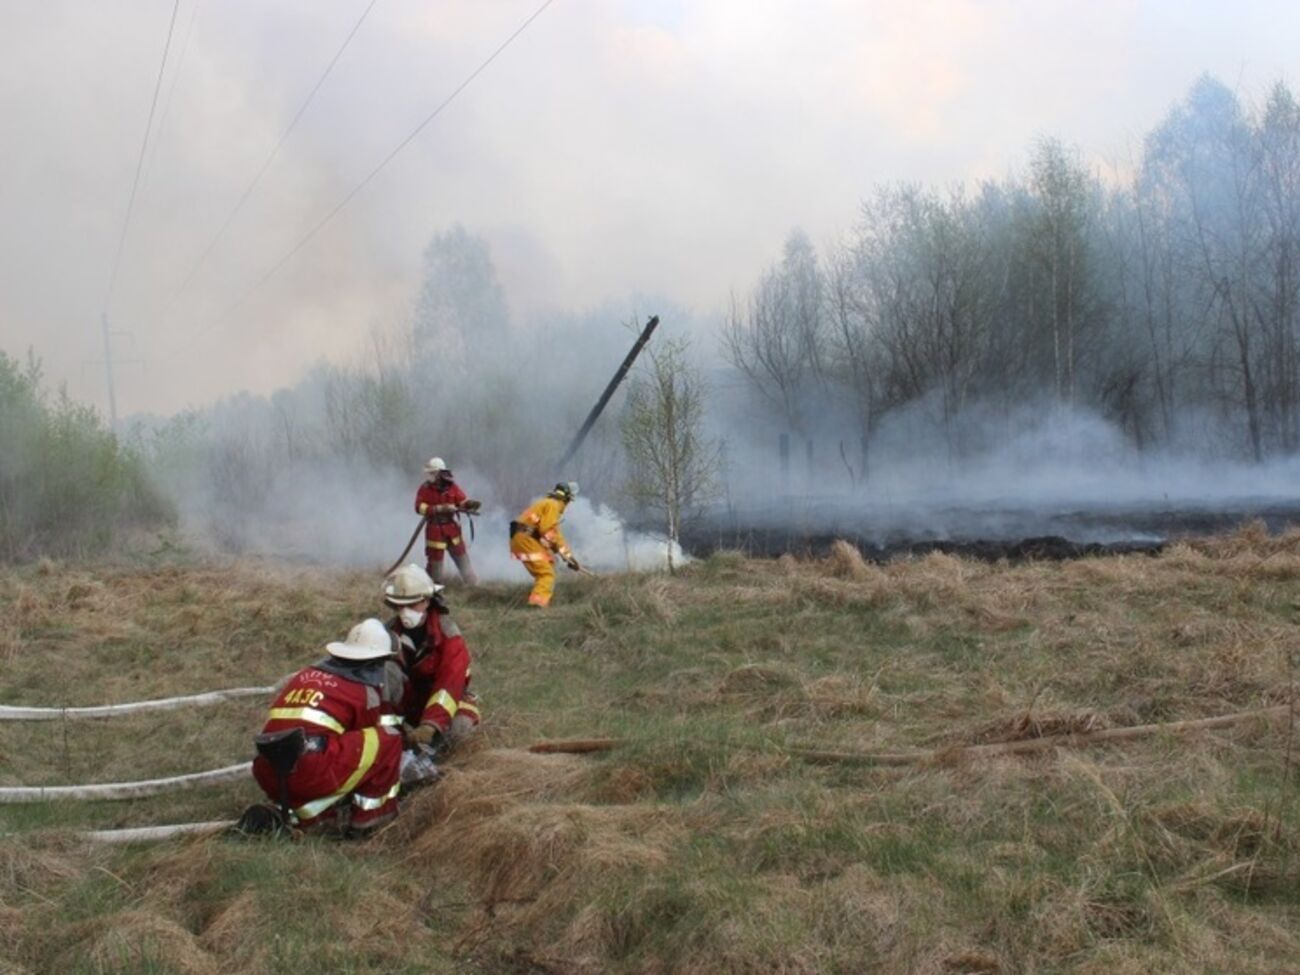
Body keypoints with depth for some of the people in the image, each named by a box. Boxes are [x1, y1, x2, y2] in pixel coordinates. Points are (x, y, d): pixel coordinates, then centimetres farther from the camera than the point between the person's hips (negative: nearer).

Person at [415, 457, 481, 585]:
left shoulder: (452, 486, -2)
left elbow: (463, 502, 1)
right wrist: (440, 509, -26)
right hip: (435, 529, -2)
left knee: (462, 557, 12)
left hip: (452, 528, 2)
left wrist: (472, 504, -23)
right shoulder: (425, 488, -9)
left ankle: (473, 584, 22)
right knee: (435, 559, 5)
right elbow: (420, 507, -17)